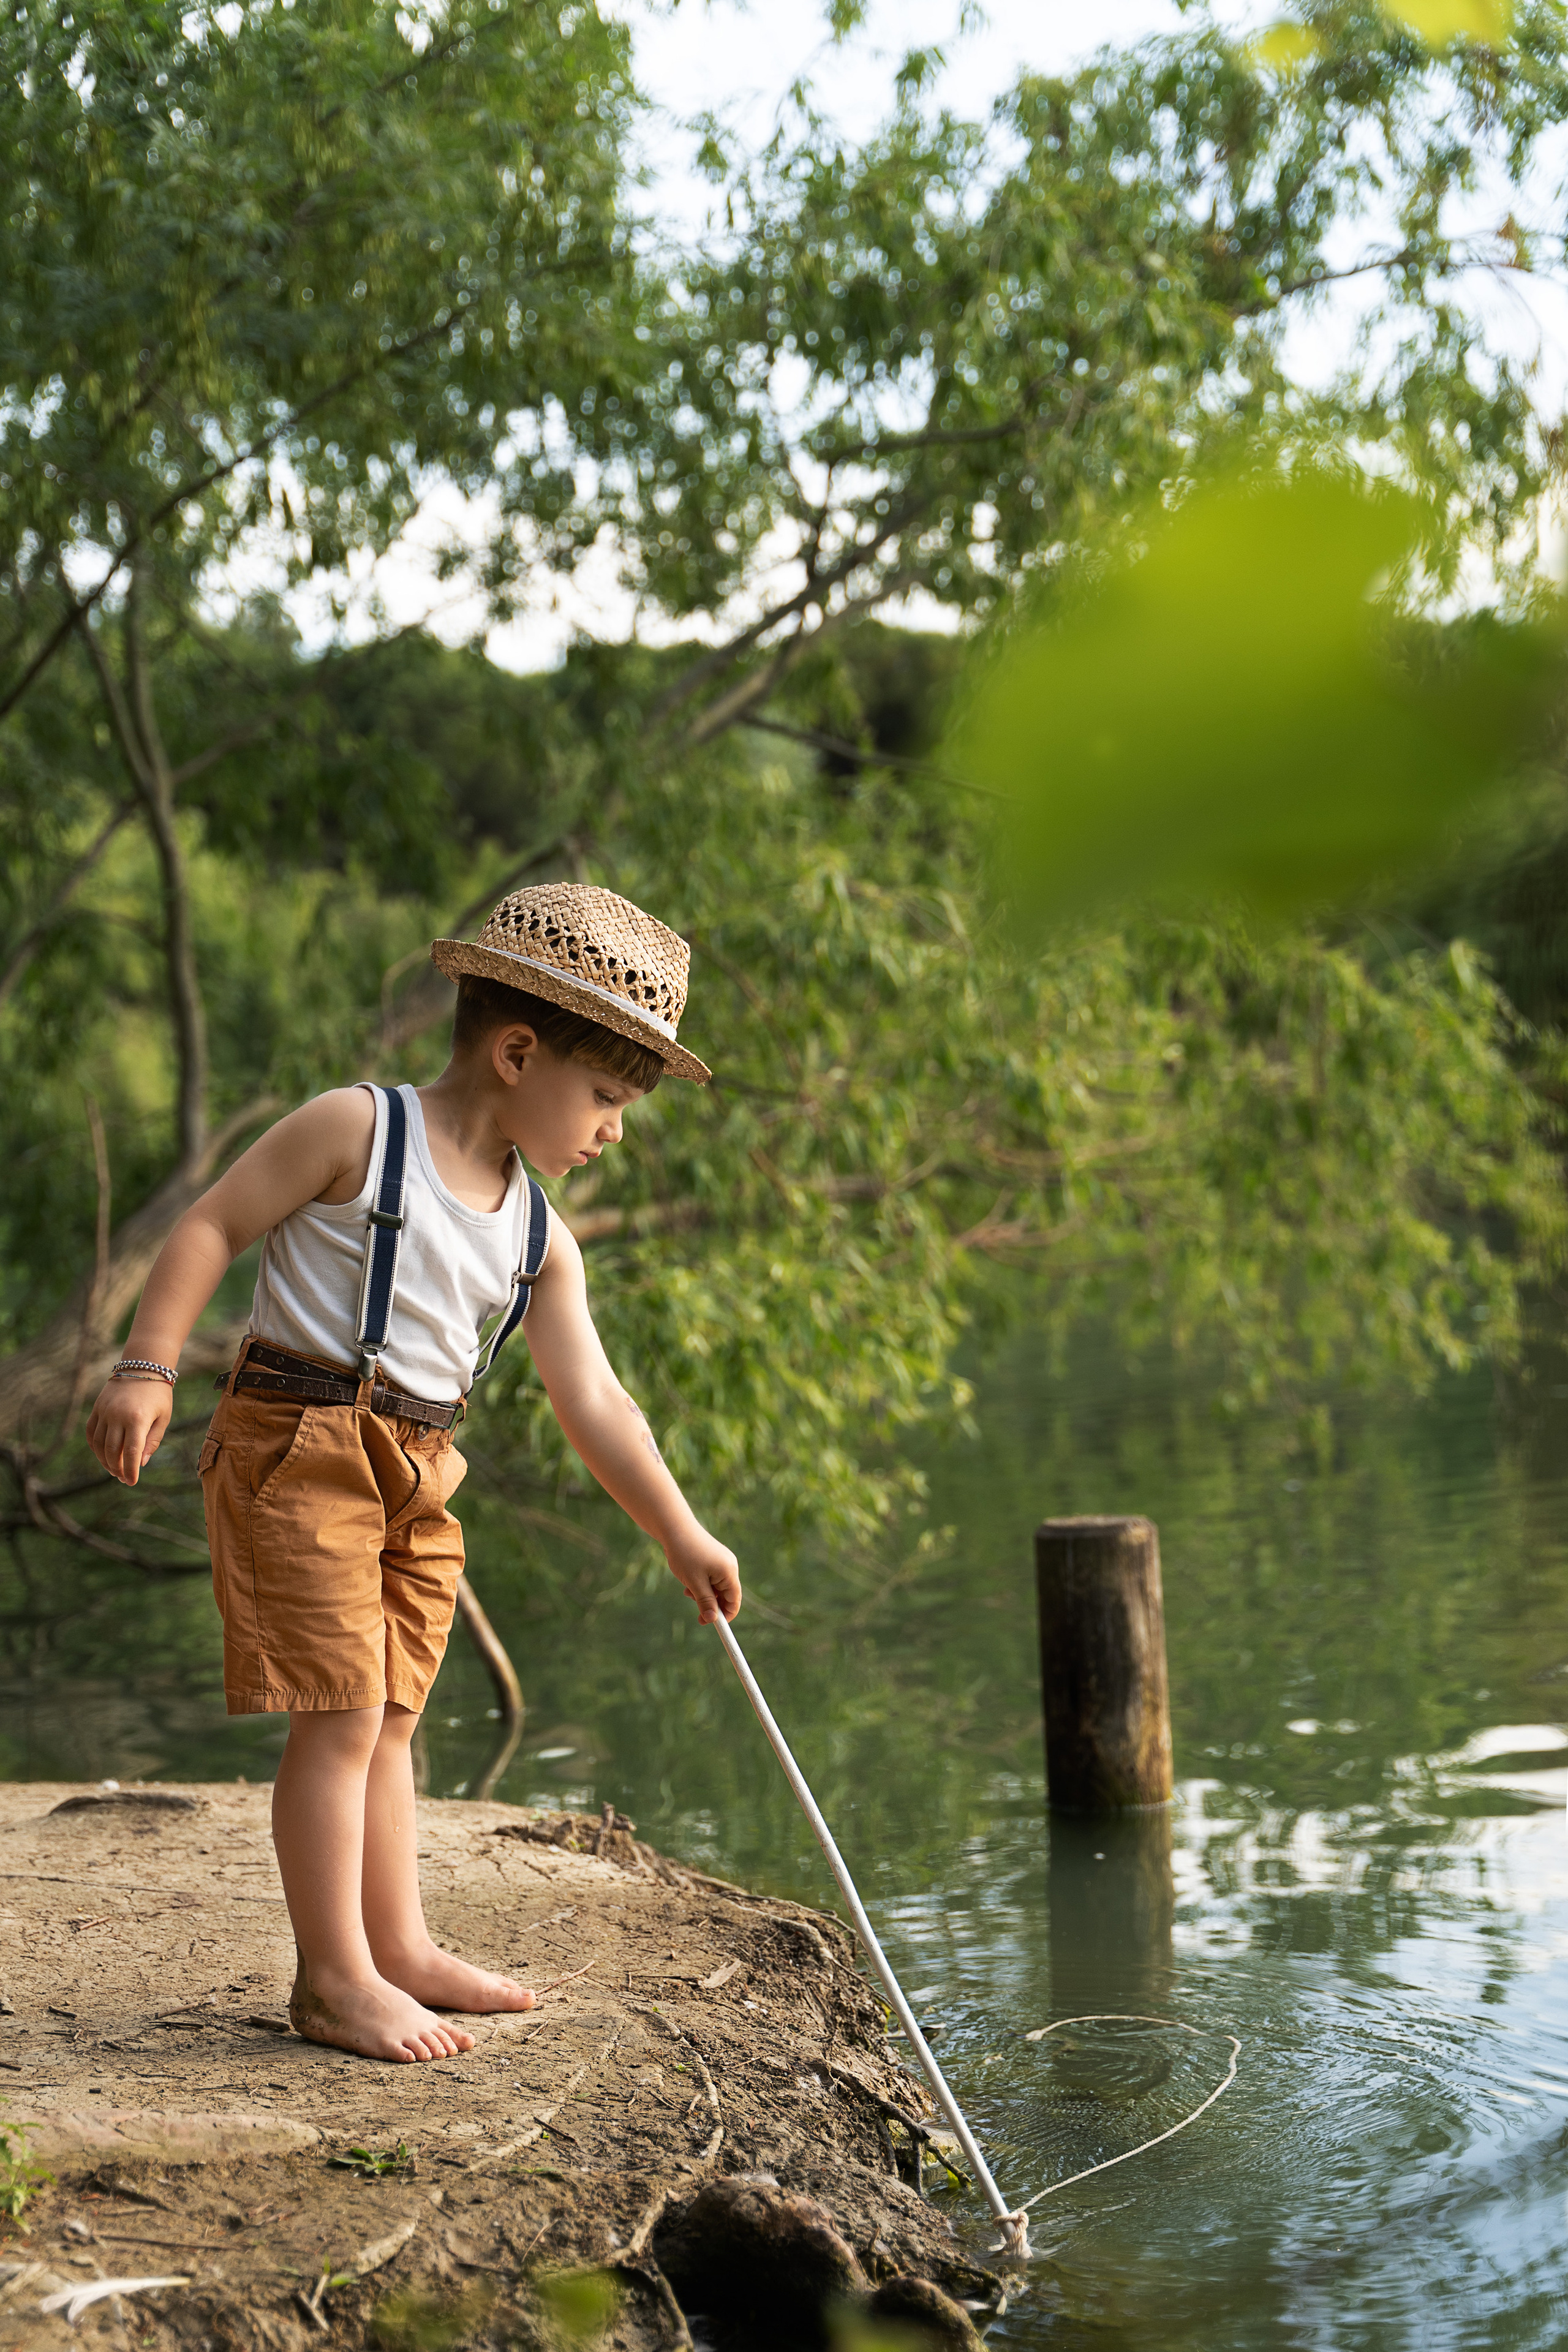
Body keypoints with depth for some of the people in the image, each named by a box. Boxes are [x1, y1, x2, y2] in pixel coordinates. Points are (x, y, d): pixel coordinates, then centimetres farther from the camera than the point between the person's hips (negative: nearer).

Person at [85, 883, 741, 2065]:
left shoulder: (541, 1238, 9)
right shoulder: (356, 1131, -9)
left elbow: (594, 1404, 11)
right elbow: (212, 1225, -8)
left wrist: (682, 1534, 8)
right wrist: (148, 1366, -17)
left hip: (418, 1478, 7)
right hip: (298, 1446, -7)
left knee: (389, 1720, 14)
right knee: (342, 1713, -8)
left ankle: (402, 1948, 24)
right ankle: (336, 1976, -1)